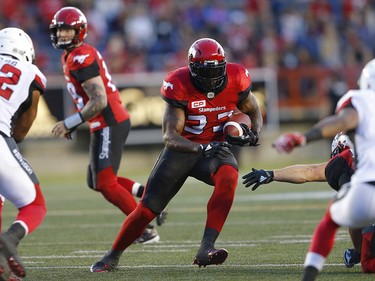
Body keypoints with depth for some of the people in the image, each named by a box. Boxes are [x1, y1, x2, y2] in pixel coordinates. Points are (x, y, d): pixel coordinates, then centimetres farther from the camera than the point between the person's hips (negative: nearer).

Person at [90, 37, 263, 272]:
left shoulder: (235, 80, -13)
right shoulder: (180, 86, -21)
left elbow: (254, 112, 6)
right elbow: (170, 137, -24)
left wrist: (253, 134, -17)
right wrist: (201, 148, -42)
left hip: (215, 148, 1)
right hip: (182, 148, -1)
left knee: (229, 176, -34)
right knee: (148, 208, -2)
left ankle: (207, 249, -37)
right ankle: (113, 257, 22)